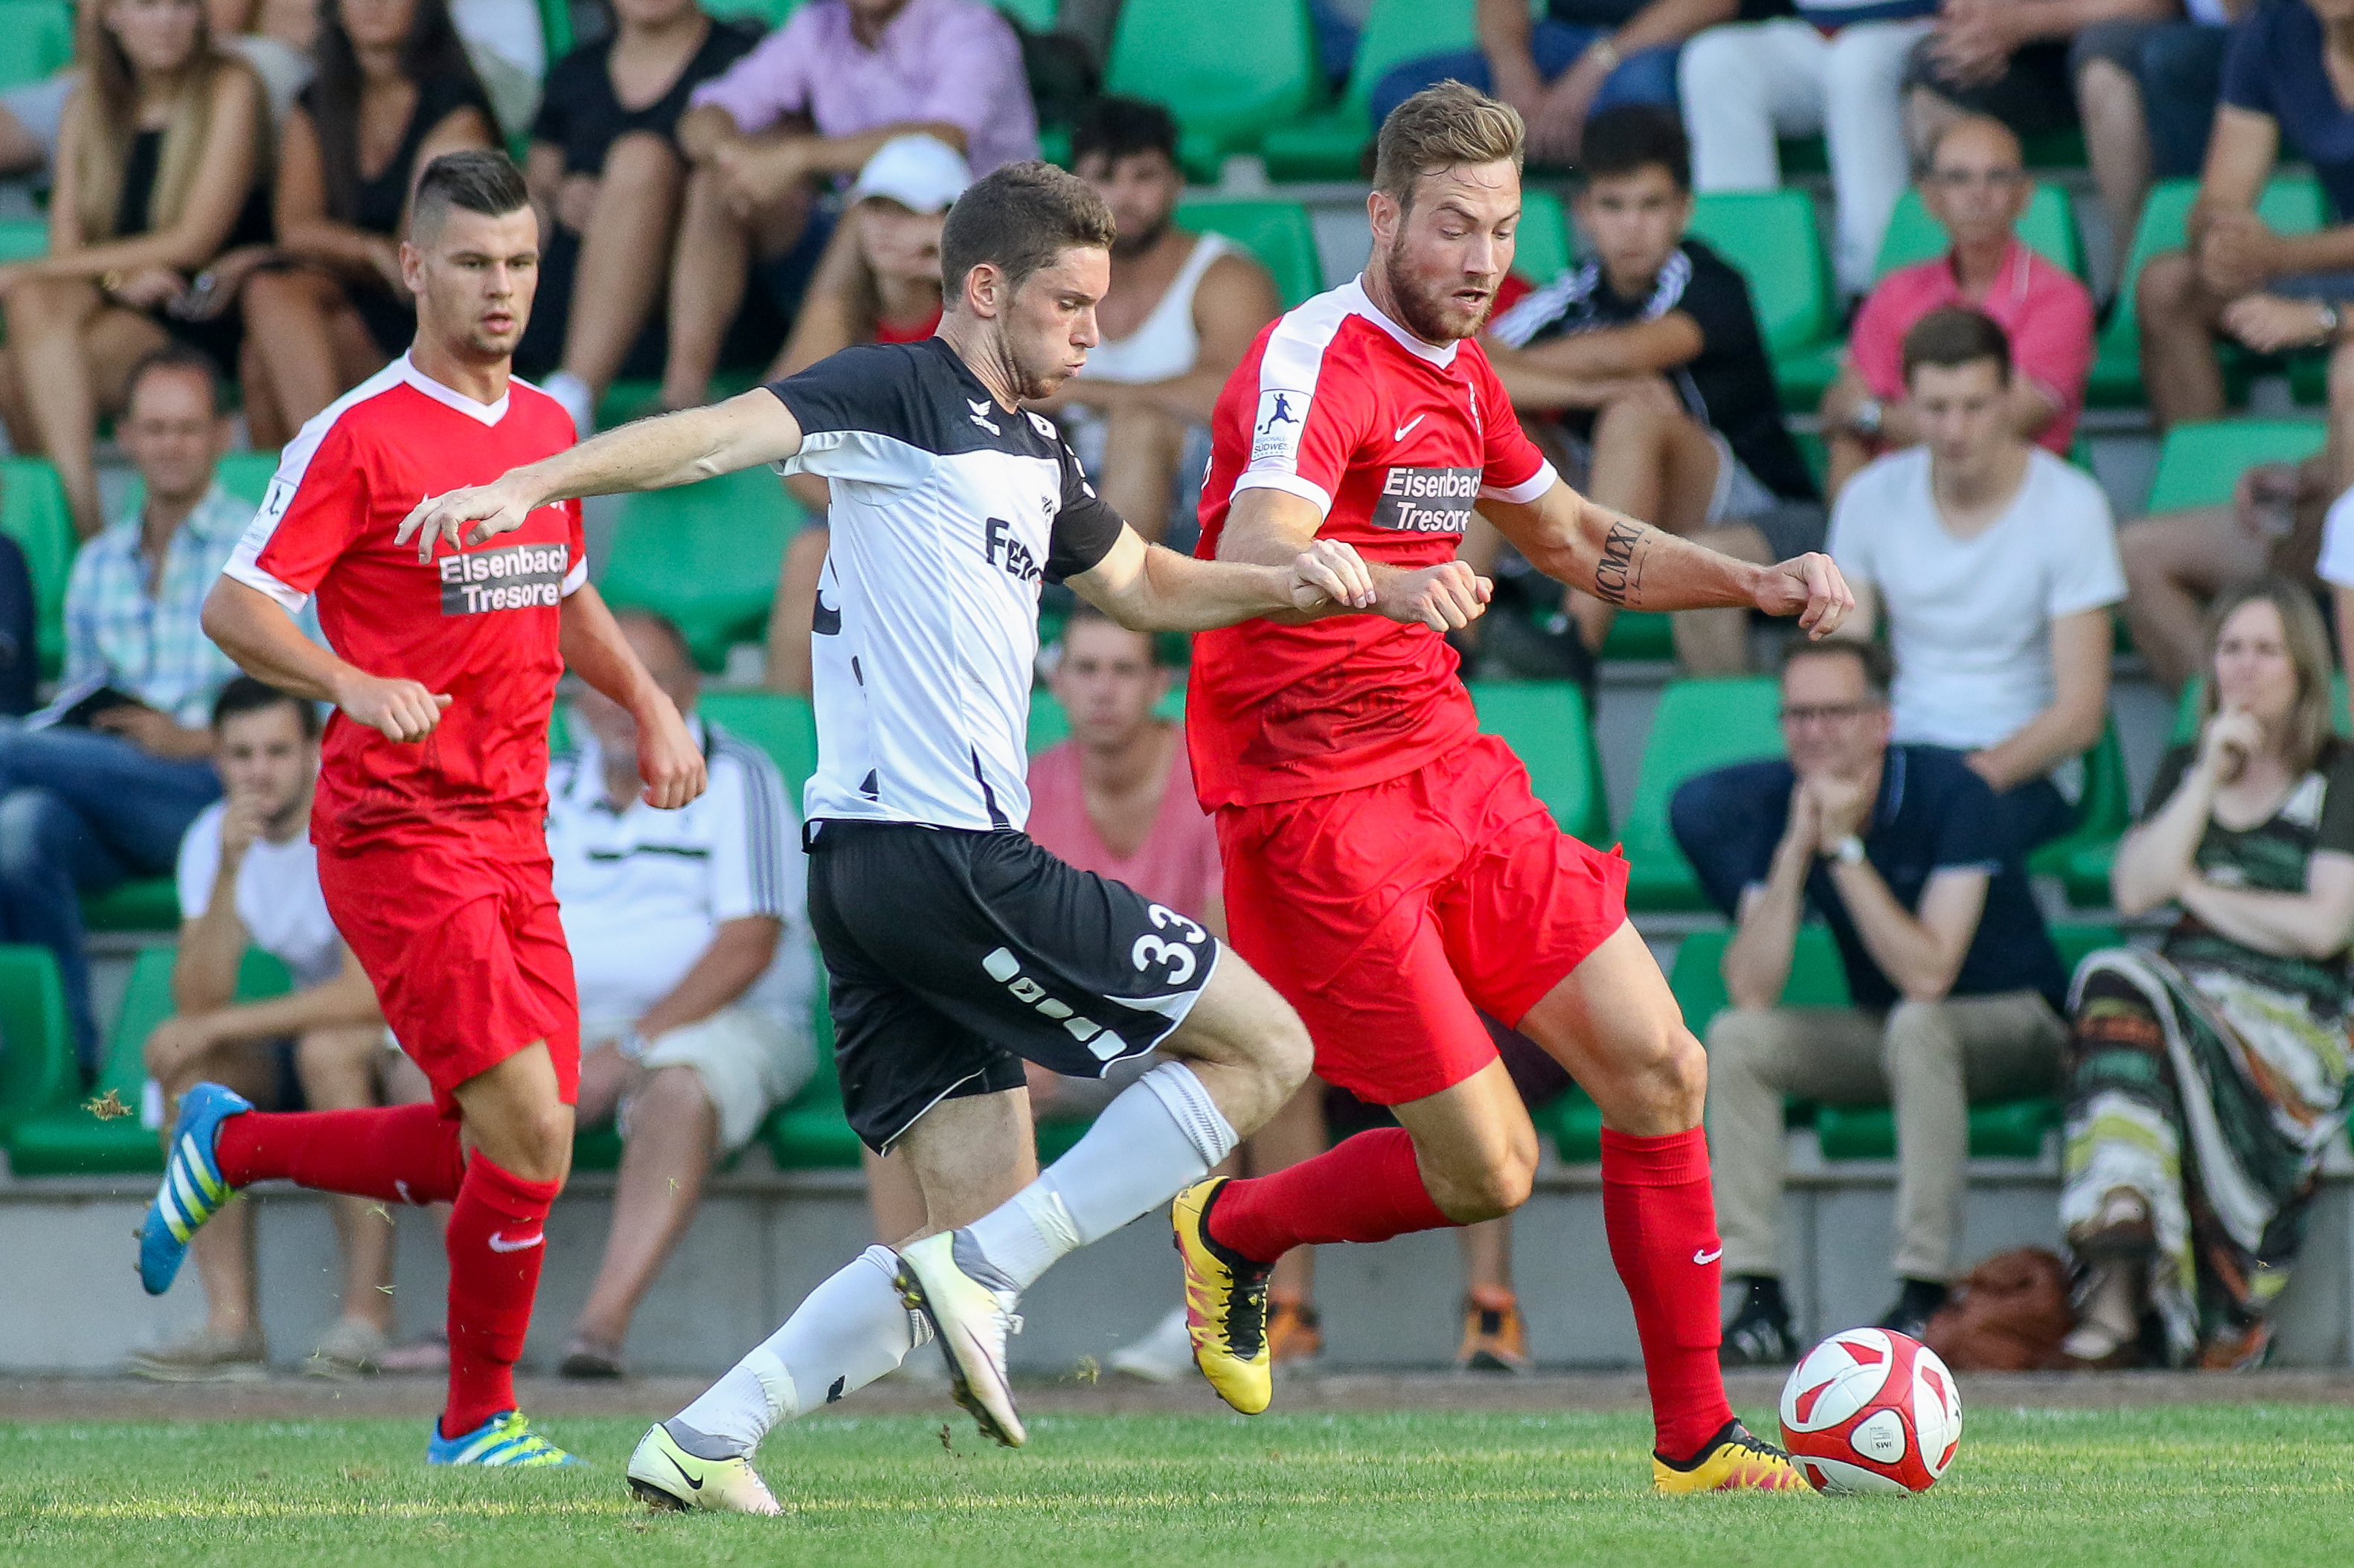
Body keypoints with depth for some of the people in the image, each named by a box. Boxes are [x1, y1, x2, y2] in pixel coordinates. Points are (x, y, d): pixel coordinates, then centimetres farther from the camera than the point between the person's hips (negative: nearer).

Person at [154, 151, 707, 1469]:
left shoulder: (548, 425, 13)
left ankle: (232, 1144, 29)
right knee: (527, 1131, -14)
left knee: (501, 1150, 7)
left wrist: (648, 704, 14)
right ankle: (479, 1420, 3)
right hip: (399, 827, -7)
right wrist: (354, 685, -28)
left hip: (514, 832, 7)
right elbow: (234, 607, -12)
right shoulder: (360, 436, -10)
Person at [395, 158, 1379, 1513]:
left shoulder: (1034, 455, 23)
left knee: (984, 1221, 7)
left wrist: (1287, 583, 21)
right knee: (1264, 1046, -3)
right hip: (944, 853, -9)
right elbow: (720, 435, -17)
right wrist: (536, 483, -31)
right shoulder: (905, 395, -5)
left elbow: (1141, 585, 39)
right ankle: (982, 1274, -9)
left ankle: (700, 1444, 0)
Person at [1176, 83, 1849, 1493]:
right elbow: (1252, 555, -35)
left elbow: (1574, 539, 30)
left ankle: (1696, 1440, 8)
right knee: (1488, 1170, -9)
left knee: (1661, 1070, -1)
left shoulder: (1457, 372, 13)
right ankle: (1232, 1231, 19)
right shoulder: (1318, 362, -16)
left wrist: (1756, 583, 16)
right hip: (1319, 806, -9)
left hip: (1453, 769, 9)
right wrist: (1384, 583, -56)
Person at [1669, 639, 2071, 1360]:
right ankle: (1759, 1299, -19)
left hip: (2016, 1026, -6)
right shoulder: (1778, 806, -6)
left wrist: (1843, 847, -30)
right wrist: (1796, 847, -25)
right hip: (1882, 1037, 6)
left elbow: (1927, 975, -30)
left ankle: (1924, 1296, -35)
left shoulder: (1947, 792, -21)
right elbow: (1751, 992, -17)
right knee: (1736, 1038, -15)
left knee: (1915, 1024, -36)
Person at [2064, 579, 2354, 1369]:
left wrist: (2196, 887, 2)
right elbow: (2135, 890, 5)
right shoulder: (2183, 769, 21)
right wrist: (2209, 779, 0)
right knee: (2115, 980, -33)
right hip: (2188, 991, 4)